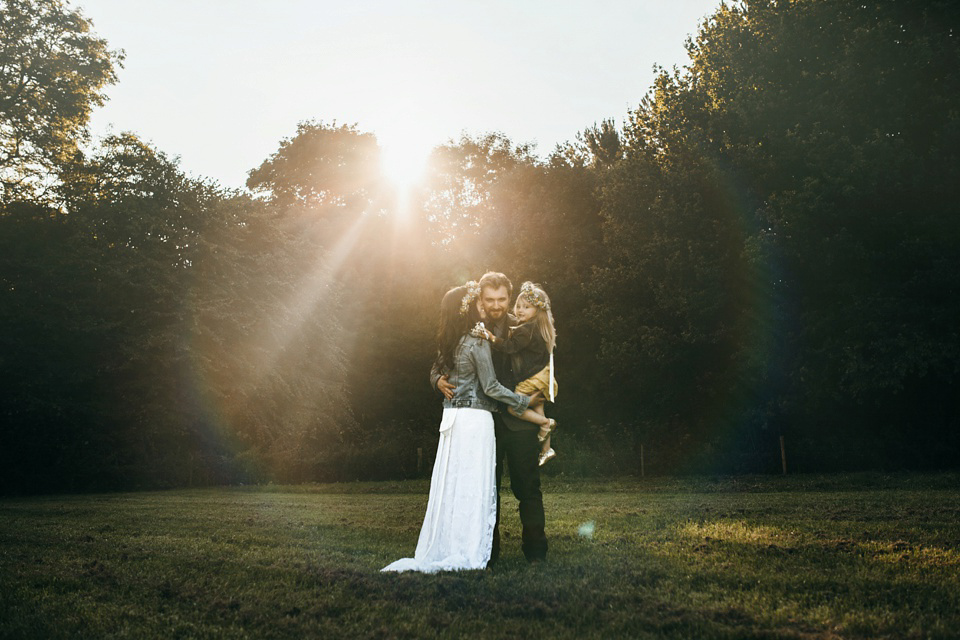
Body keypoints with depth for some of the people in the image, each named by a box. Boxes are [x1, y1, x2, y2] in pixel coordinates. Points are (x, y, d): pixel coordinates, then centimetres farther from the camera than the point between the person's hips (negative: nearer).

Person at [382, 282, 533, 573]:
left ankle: (442, 548, 12)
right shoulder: (477, 343, -11)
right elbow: (491, 387, -10)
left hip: (452, 416, 7)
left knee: (450, 484, 9)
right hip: (475, 418, -7)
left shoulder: (449, 344, 10)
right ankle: (467, 552, 0)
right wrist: (524, 401, -2)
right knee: (473, 485, -2)